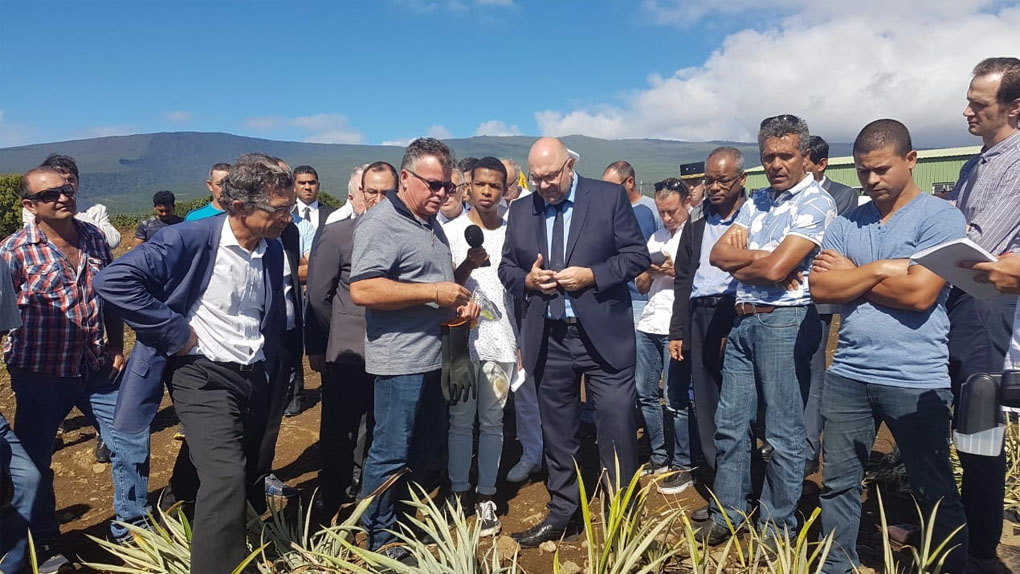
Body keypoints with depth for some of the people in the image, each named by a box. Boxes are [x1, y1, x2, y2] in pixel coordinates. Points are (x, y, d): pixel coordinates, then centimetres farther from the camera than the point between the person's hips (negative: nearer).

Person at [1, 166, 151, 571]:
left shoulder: (93, 237, 2)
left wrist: (116, 347, 7)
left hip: (96, 370, 4)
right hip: (40, 376, -3)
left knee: (132, 444, 7)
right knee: (34, 461, 12)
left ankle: (130, 528, 28)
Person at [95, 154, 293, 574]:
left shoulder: (273, 250, 4)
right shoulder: (191, 239, -16)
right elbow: (114, 281, -22)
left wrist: (271, 372, 12)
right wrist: (175, 332, -20)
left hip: (254, 377, 6)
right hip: (202, 374, -6)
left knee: (250, 480, 18)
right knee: (226, 478, -18)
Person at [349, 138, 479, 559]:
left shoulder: (432, 225, 15)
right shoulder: (381, 223, -13)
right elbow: (362, 290, -24)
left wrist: (459, 299, 9)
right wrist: (434, 293, -22)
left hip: (433, 356, 9)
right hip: (401, 360, -9)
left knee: (427, 445, 18)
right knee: (391, 453, 3)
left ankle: (406, 518, 36)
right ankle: (380, 538, 20)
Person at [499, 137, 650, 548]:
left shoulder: (610, 197, -1)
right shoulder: (520, 211, 9)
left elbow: (638, 255, -3)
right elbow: (506, 268, 14)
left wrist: (592, 275, -16)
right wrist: (527, 279, -8)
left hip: (603, 334, -3)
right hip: (547, 339, 4)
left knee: (617, 427, 1)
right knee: (557, 432, 13)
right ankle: (561, 514, 29)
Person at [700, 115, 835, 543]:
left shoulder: (815, 203, -8)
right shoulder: (757, 202, 15)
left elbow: (775, 269, -18)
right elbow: (719, 254, 4)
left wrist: (739, 265, 0)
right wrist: (763, 258, -11)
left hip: (786, 321, -7)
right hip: (744, 320, 7)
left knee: (784, 434, 4)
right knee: (730, 424, 12)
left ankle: (777, 524, 19)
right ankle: (728, 512, 26)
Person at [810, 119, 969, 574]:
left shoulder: (940, 217, -6)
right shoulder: (845, 224, 8)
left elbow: (920, 294, -18)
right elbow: (821, 288, -2)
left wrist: (852, 274, -6)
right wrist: (883, 269, -12)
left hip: (916, 381, -4)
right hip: (847, 375, 4)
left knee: (935, 494, 12)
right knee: (837, 484, 12)